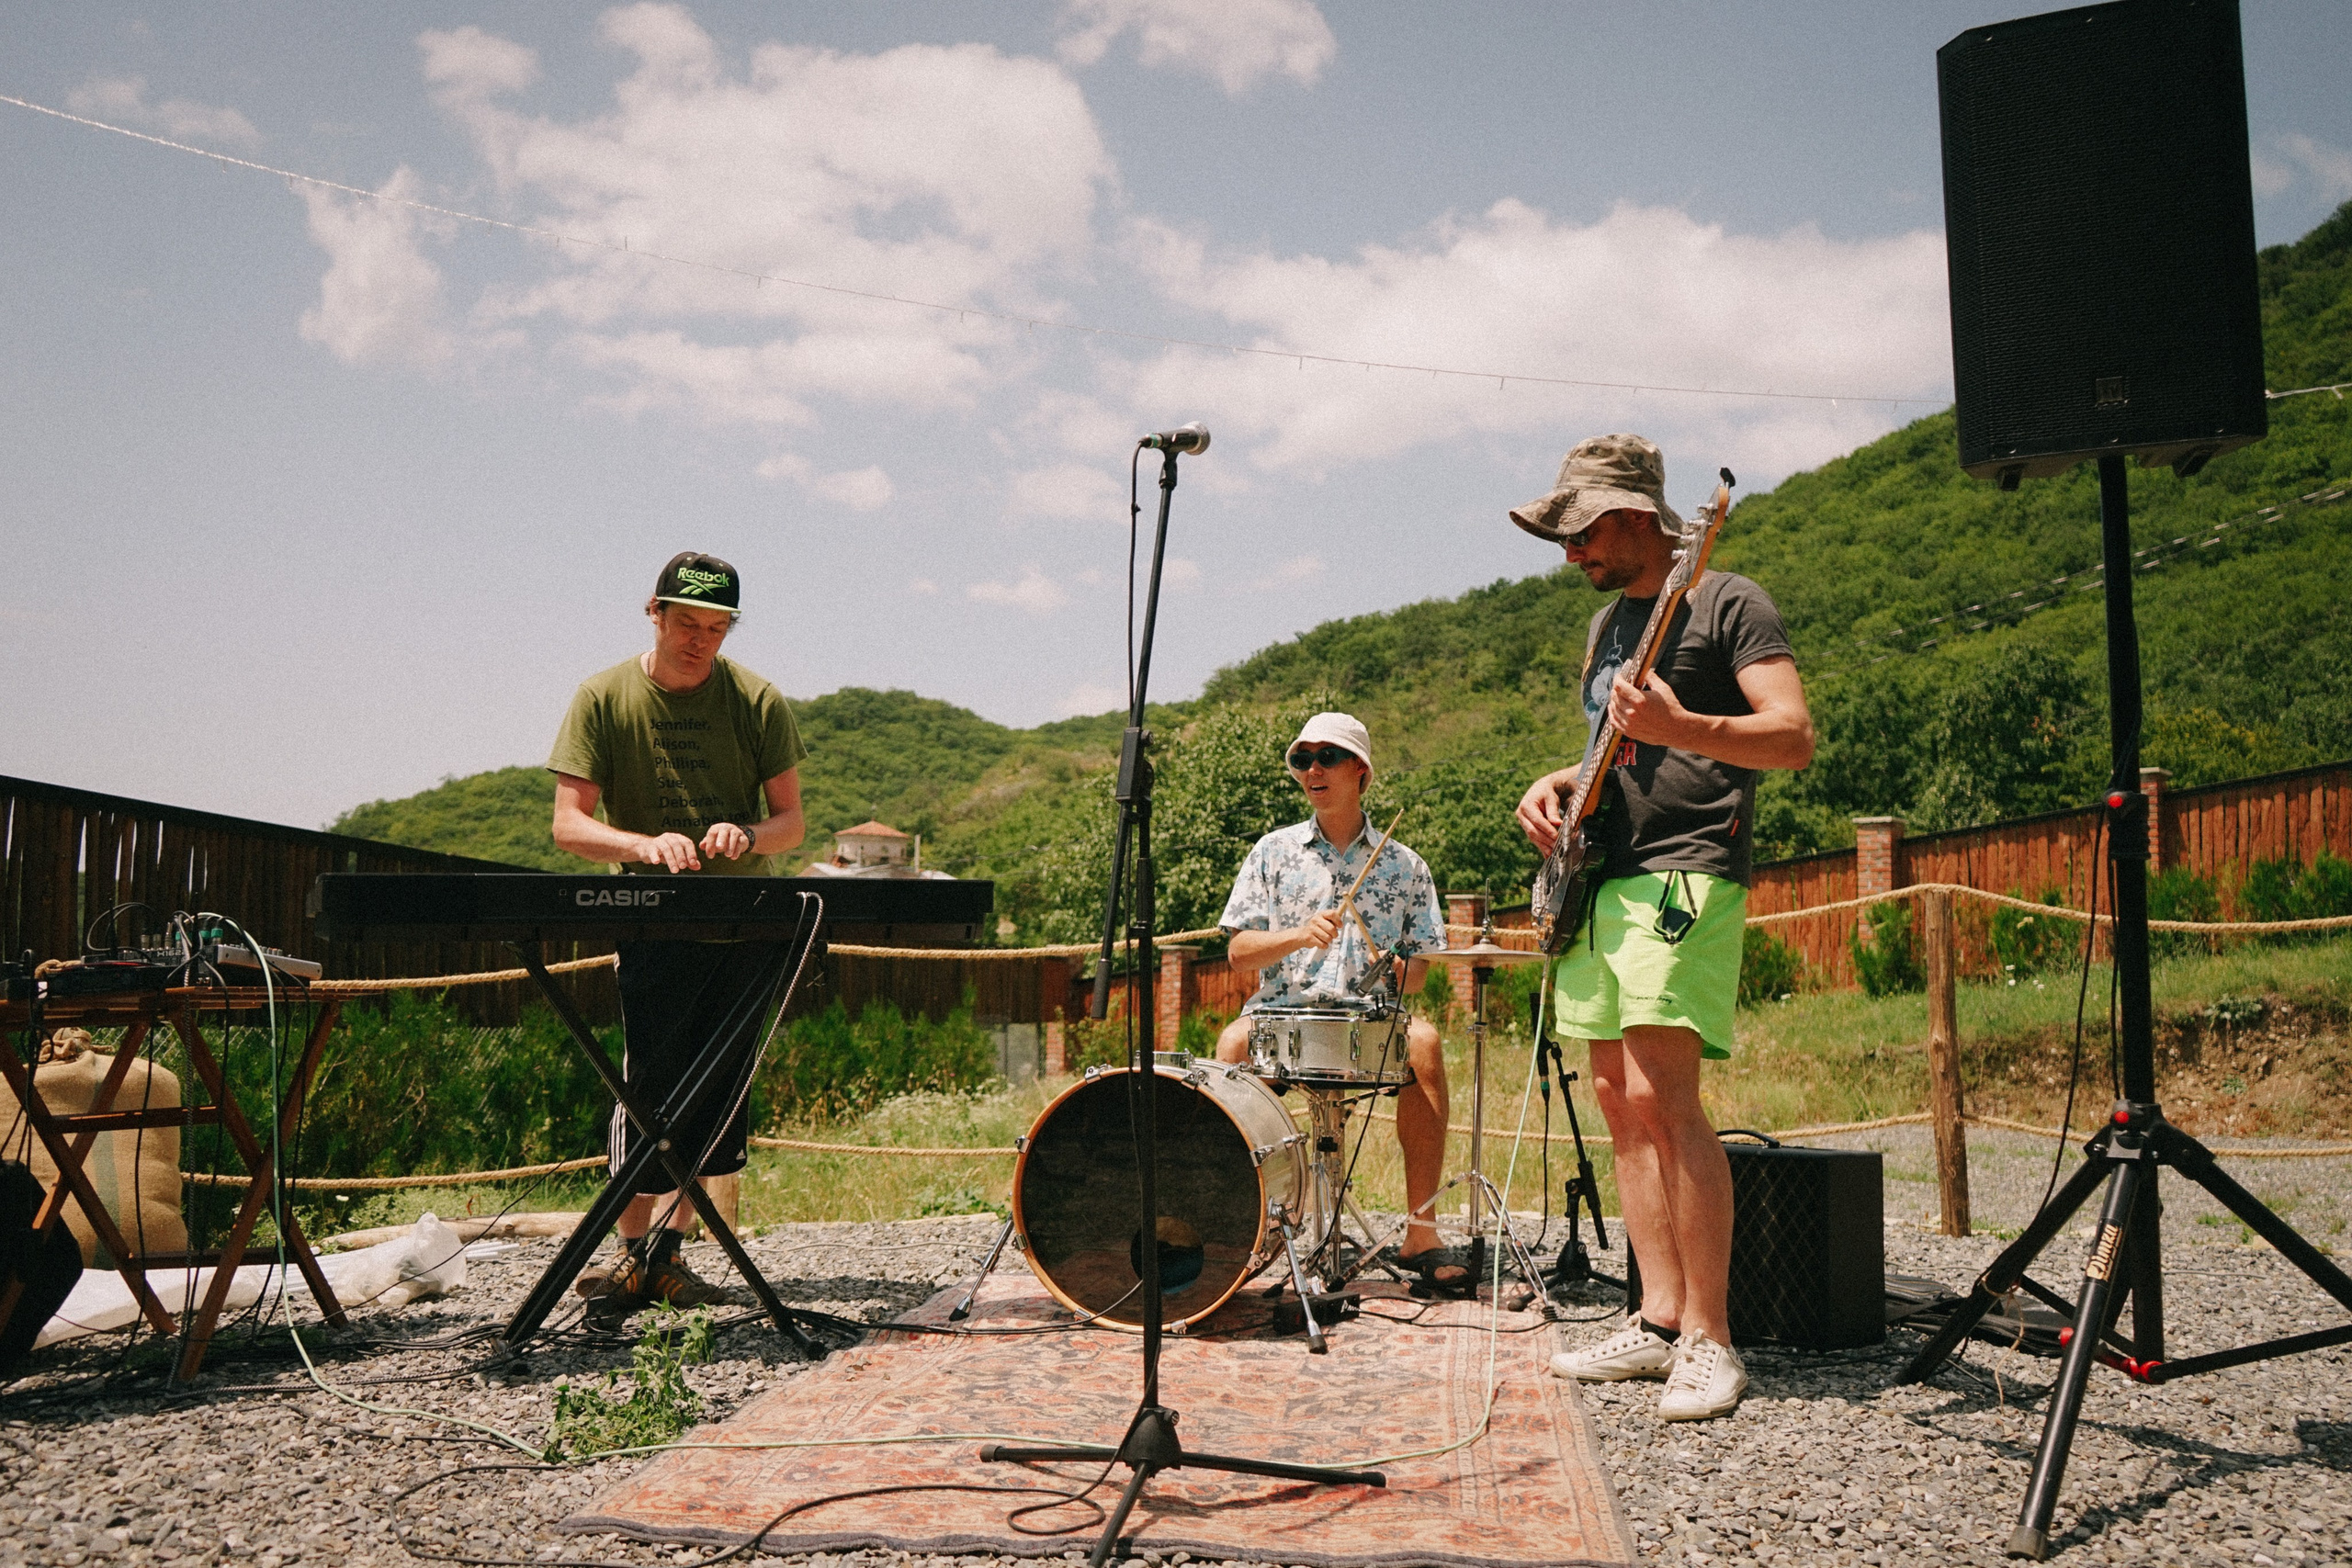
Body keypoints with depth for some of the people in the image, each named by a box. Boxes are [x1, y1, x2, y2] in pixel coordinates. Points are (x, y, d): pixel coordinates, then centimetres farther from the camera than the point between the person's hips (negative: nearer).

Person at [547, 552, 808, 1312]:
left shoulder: (757, 701, 0)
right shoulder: (603, 699, -4)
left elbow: (790, 822, 2)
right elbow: (569, 825, -8)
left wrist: (747, 836, -21)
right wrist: (646, 844, -27)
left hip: (749, 925, 2)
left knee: (719, 1092, 3)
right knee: (649, 1083, -8)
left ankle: (669, 1253, 15)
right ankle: (632, 1255, 5)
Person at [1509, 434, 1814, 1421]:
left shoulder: (1727, 603, -4)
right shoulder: (1607, 622, 21)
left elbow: (1795, 738, -14)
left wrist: (1680, 728, -29)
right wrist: (1558, 783, 10)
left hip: (1685, 877, -8)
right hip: (1601, 882, 9)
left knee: (1660, 1097, -16)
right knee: (1620, 1103, 6)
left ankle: (1708, 1339, -8)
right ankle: (1660, 1322, 11)